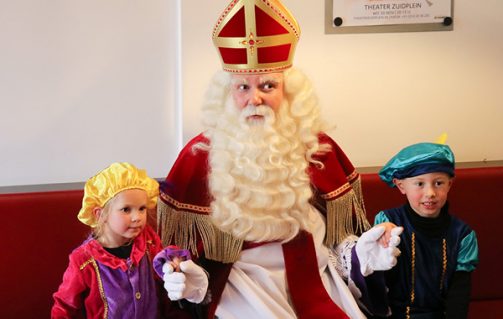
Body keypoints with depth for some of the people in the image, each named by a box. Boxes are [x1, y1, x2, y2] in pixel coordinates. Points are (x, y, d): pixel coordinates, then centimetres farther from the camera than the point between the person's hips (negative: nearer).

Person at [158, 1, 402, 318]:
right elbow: (188, 248, 1)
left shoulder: (316, 147, 3)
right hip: (240, 292, -3)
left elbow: (338, 233, 11)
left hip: (316, 289, 3)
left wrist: (361, 255, -10)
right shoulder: (200, 156, -4)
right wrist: (191, 284, -20)